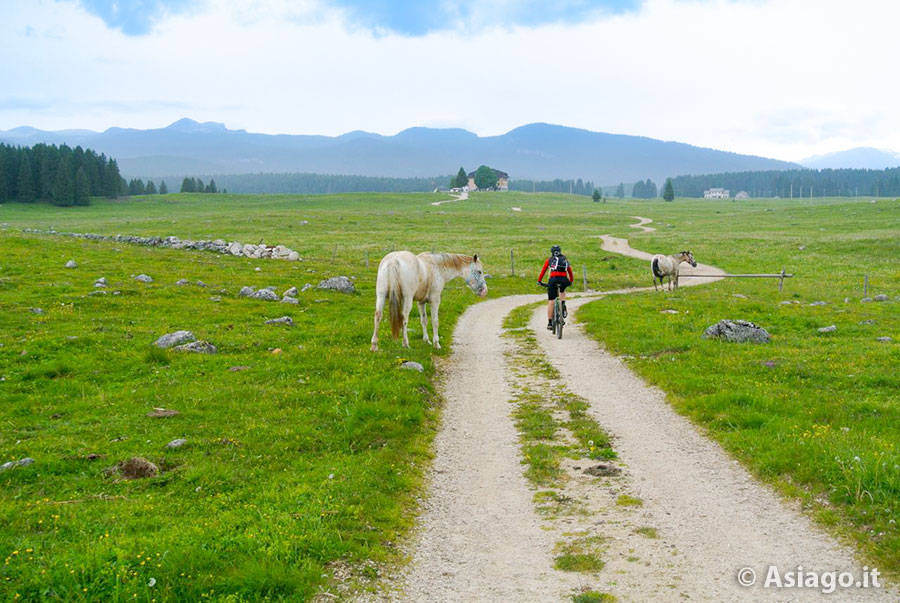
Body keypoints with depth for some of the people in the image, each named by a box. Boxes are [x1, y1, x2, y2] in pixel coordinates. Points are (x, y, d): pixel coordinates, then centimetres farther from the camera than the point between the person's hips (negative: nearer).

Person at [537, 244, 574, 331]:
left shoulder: (549, 260, 19)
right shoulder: (565, 259, 24)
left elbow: (543, 271, 22)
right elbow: (570, 272, 33)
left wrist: (539, 281, 34)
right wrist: (571, 281, 47)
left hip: (553, 279, -2)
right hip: (564, 280, 2)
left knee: (551, 302, 4)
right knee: (562, 291, 36)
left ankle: (550, 323, 2)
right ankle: (563, 307, 11)